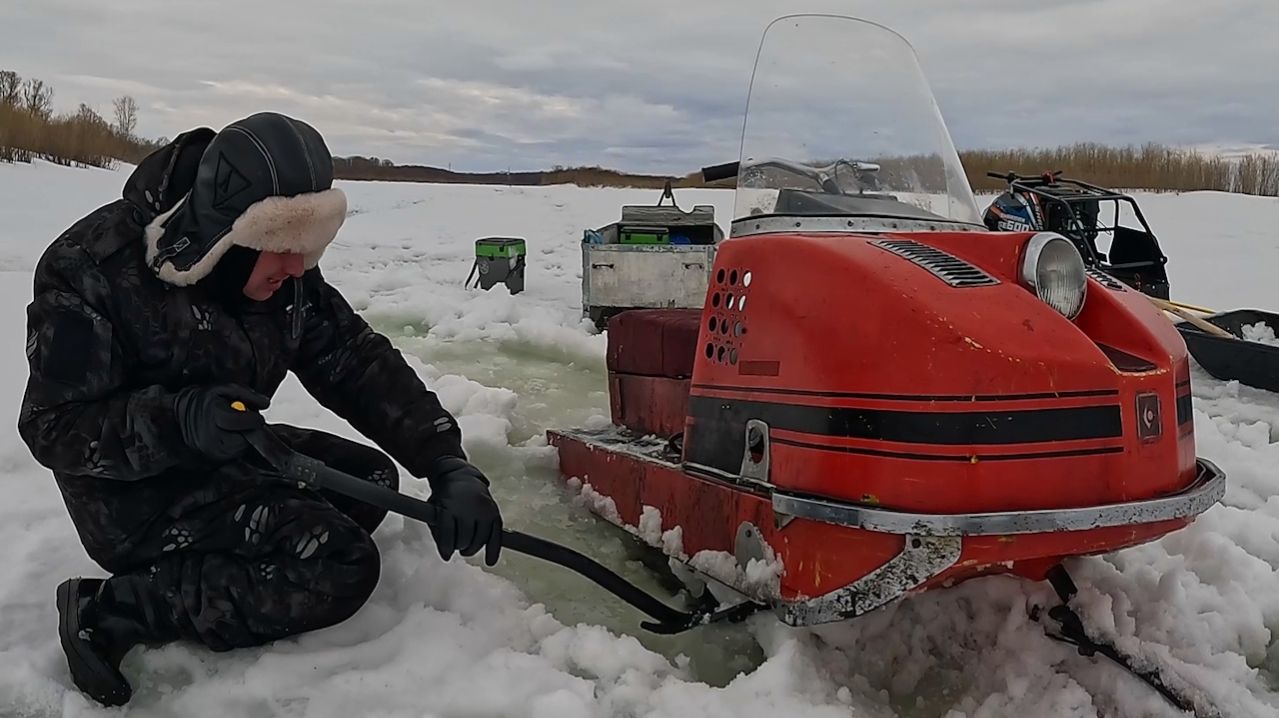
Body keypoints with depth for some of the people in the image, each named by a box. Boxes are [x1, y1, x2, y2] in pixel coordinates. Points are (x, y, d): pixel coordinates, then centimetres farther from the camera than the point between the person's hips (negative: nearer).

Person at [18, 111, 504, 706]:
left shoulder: (280, 269, -6)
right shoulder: (91, 268, -24)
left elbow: (358, 362, -9)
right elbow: (55, 427, -20)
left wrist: (448, 465, -19)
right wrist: (179, 420, -39)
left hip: (229, 459, 8)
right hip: (135, 496, -8)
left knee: (371, 478, 5)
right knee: (342, 566, -21)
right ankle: (110, 611, -15)